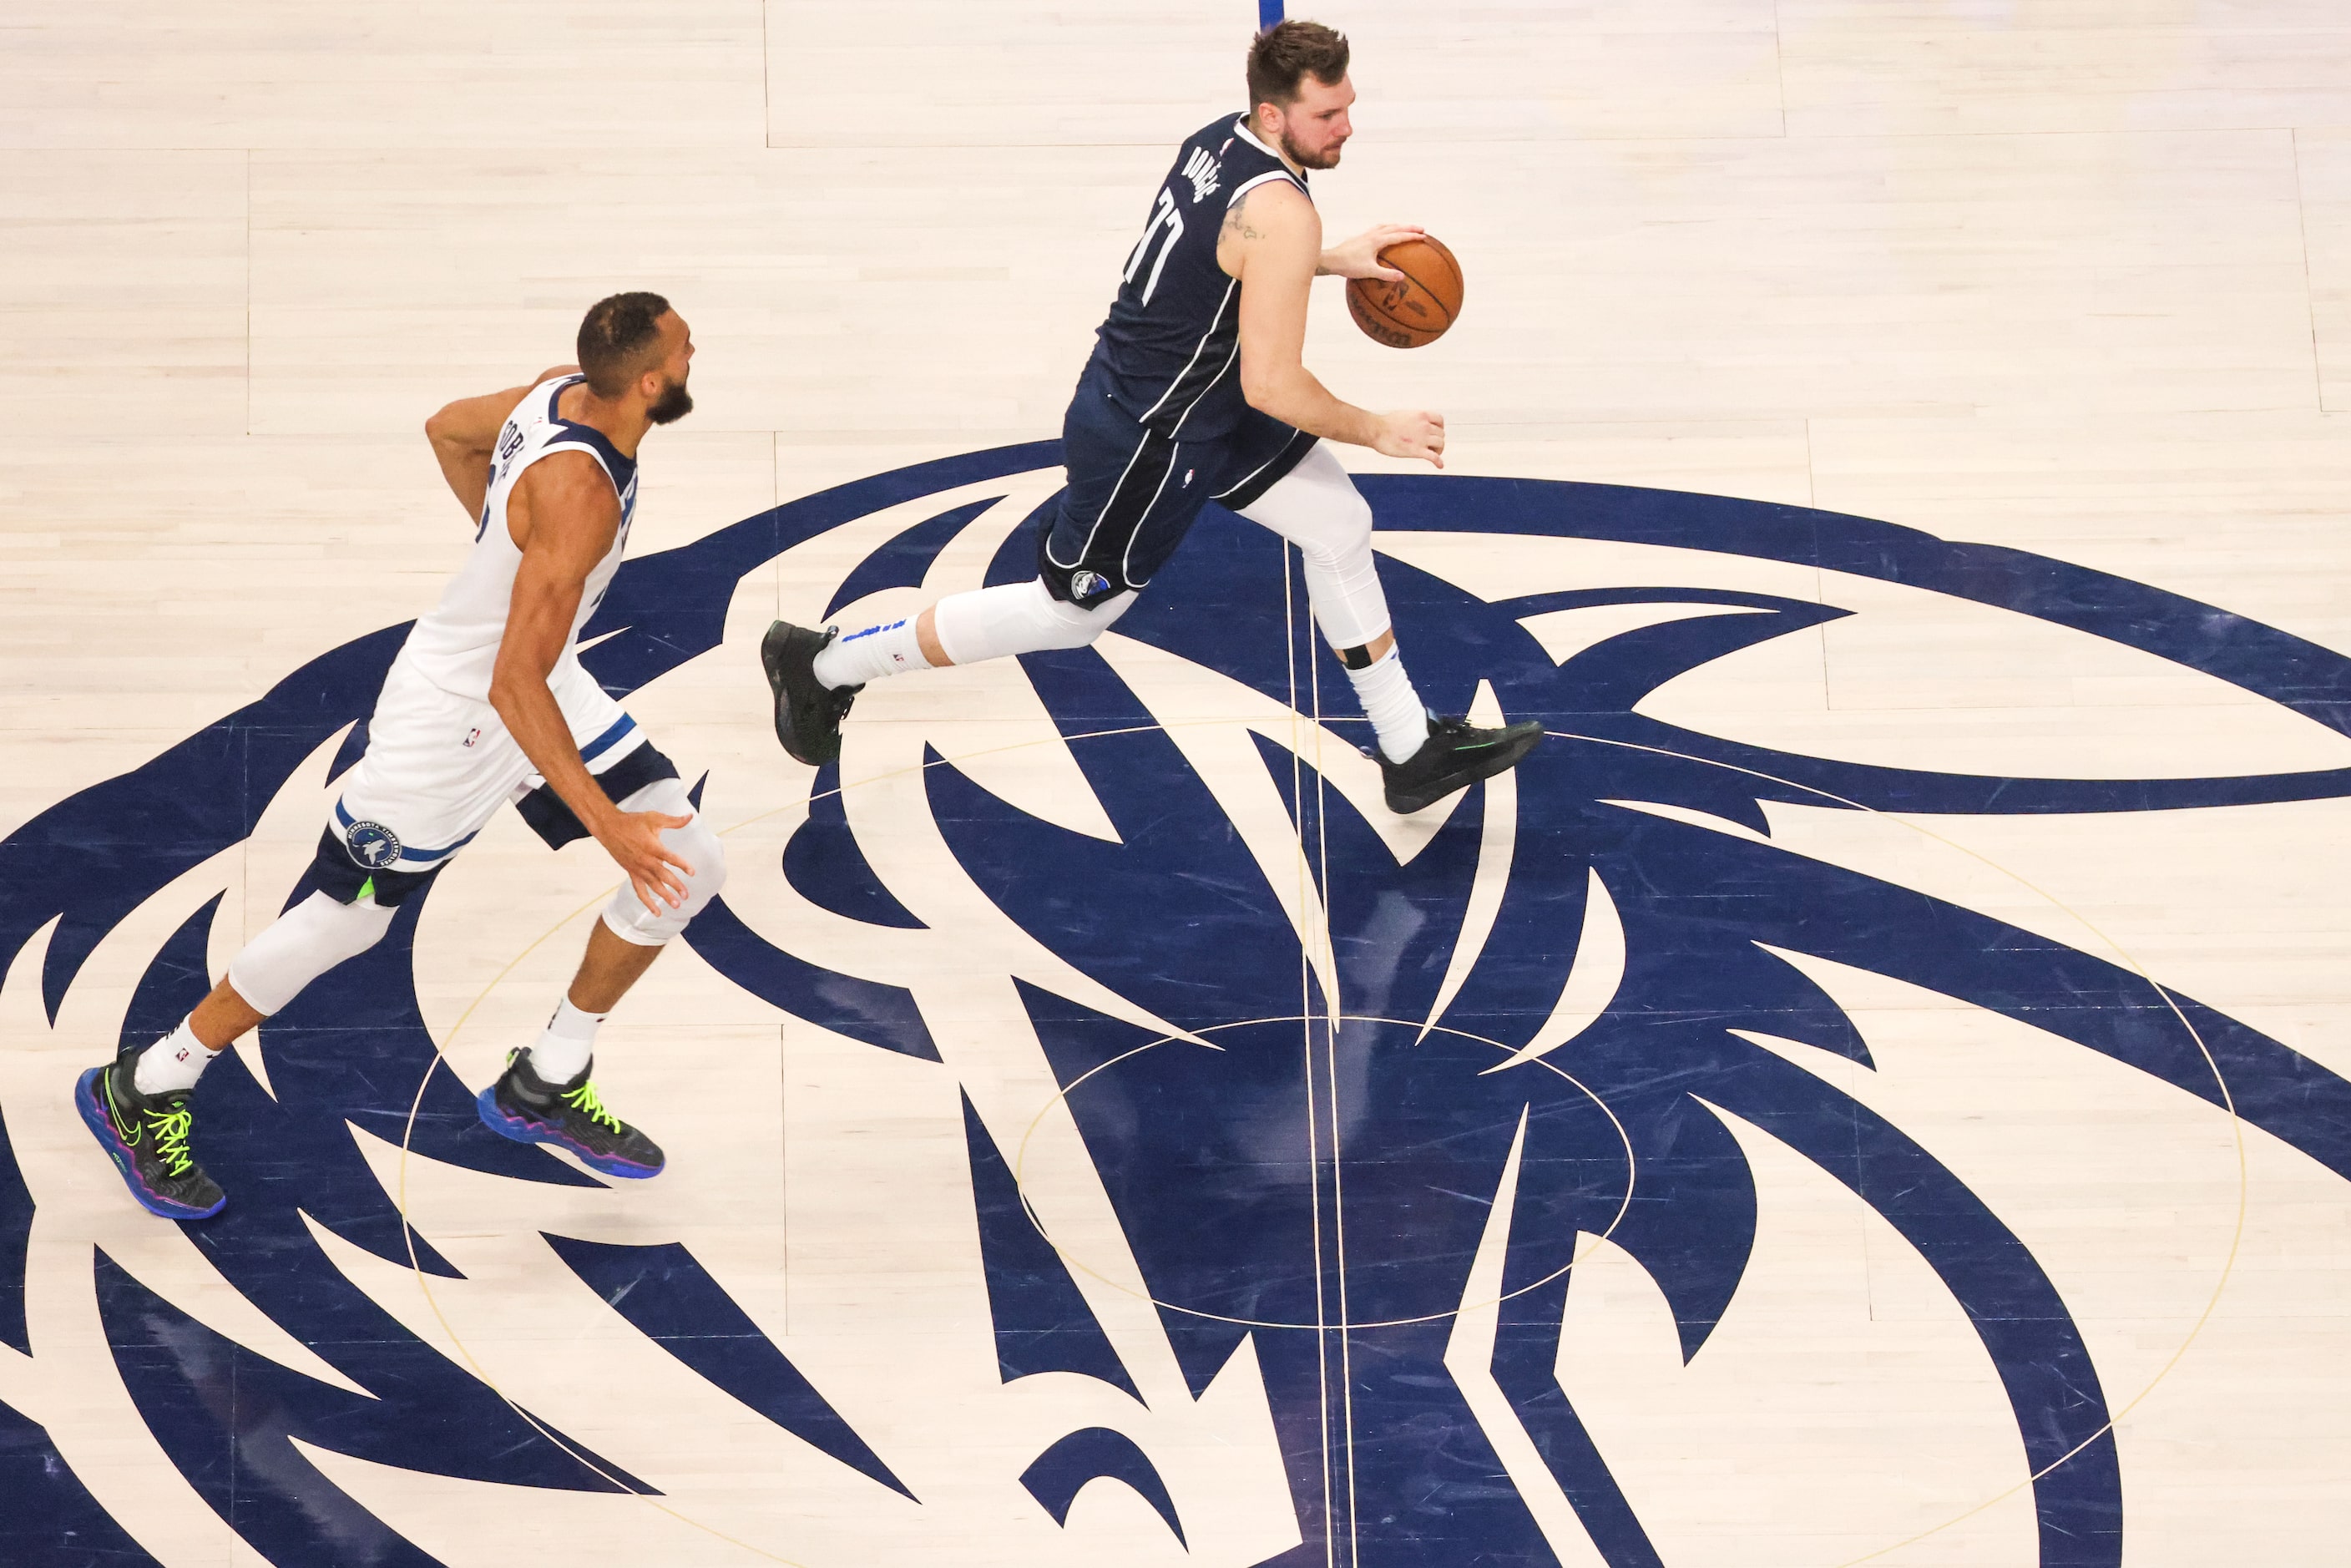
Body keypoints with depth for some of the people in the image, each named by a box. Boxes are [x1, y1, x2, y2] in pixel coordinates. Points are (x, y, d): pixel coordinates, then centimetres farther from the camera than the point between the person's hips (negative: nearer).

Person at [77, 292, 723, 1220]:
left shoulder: (563, 390, -8)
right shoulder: (579, 491, -34)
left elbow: (448, 430, 13)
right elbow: (513, 687, -35)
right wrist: (607, 824, -33)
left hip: (538, 676, 9)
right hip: (453, 715, -9)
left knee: (690, 868, 3)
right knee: (345, 920, 6)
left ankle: (546, 1084, 19)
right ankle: (140, 1091, 25)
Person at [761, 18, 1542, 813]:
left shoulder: (1217, 138, -2)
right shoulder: (1279, 213, -30)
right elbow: (1272, 385, -29)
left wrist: (1335, 261, 11)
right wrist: (1378, 433, -15)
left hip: (1206, 401, 10)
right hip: (1145, 441, -10)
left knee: (1340, 524, 13)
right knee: (1069, 613, 8)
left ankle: (1412, 753, 25)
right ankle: (825, 663, 23)